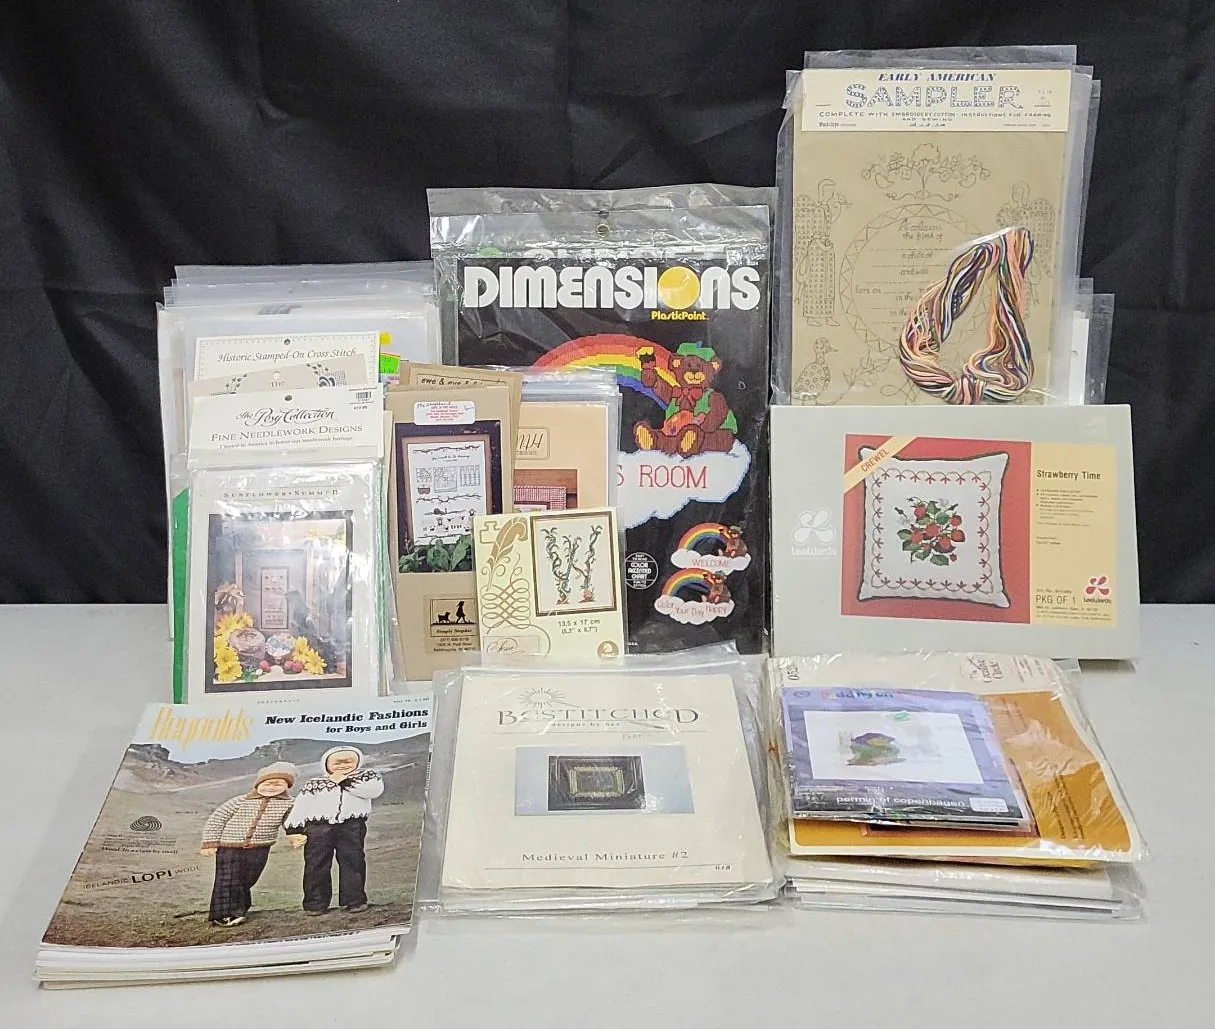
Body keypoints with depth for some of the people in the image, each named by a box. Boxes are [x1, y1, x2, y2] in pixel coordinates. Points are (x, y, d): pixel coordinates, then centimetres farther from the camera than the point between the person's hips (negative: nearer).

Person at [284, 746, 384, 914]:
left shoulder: (367, 775, 14)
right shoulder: (314, 784, 17)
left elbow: (374, 790, -8)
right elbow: (300, 808, 11)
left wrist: (345, 781, -5)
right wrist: (294, 830, -2)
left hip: (352, 825, -1)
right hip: (318, 825, 1)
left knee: (353, 860, -2)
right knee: (317, 863, -1)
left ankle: (355, 899, 5)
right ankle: (316, 902, 6)